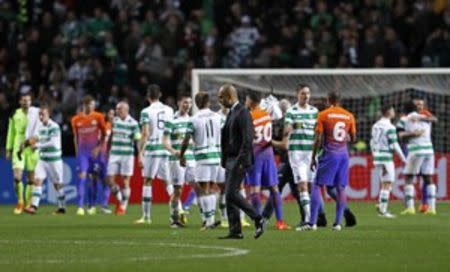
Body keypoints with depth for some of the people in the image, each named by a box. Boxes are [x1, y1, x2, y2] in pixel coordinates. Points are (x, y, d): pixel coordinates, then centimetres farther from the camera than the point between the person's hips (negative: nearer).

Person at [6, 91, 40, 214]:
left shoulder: (36, 113, 0)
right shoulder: (15, 115, 6)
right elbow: (11, 132, 13)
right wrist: (9, 149, 11)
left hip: (32, 148, -1)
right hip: (18, 148, 1)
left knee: (31, 178, 2)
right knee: (17, 176, -10)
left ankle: (28, 203, 13)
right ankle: (20, 202, 5)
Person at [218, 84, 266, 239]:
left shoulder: (242, 113, -12)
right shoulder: (231, 113, 17)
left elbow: (247, 139, -19)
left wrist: (242, 161, -23)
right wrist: (224, 160, 15)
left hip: (239, 160, -10)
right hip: (230, 160, 10)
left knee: (231, 194, -14)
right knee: (229, 195, 6)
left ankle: (258, 219, -7)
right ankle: (235, 231, 8)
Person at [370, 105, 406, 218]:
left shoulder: (375, 126, 10)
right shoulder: (390, 128, -14)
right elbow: (394, 145, -15)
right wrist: (403, 158, -5)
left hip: (377, 158, 8)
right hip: (386, 158, -8)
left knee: (384, 184, 16)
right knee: (387, 185, -2)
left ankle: (381, 208, 10)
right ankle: (383, 211, -3)